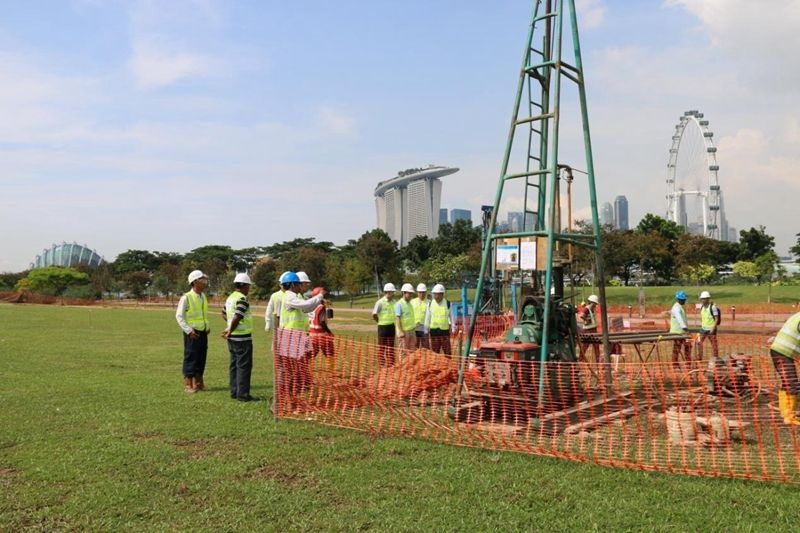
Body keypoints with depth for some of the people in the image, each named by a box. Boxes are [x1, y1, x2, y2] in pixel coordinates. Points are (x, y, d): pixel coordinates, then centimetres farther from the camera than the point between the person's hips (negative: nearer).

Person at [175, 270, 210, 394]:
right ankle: (188, 384, 6)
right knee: (190, 358, -2)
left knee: (202, 357, 10)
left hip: (203, 332, 7)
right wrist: (189, 330, -17)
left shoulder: (203, 297, 10)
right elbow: (179, 316, -11)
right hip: (192, 333, -7)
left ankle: (198, 383, 21)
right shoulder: (186, 298, -11)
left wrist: (207, 327, 9)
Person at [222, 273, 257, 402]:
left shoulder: (230, 298, 12)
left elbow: (224, 313, 24)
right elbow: (236, 318, -26)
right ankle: (243, 394, -1)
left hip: (233, 337, 9)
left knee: (234, 365, 13)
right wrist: (230, 331, -13)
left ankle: (234, 392, 19)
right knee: (244, 366, -3)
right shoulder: (242, 299, -17)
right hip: (242, 338, -9)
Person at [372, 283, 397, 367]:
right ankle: (381, 364, 9)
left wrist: (393, 322, 9)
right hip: (383, 326, -5)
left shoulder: (394, 302, 5)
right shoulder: (380, 302, -12)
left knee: (391, 347, 10)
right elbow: (374, 315, -13)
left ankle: (390, 363, 16)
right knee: (382, 346, 3)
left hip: (392, 326, 5)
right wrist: (380, 321, -1)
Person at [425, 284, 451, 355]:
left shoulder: (448, 304, 0)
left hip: (445, 331, -2)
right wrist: (426, 330, 12)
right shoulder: (430, 304, 4)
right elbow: (427, 318, 11)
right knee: (435, 352, 8)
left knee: (447, 352, -2)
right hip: (434, 331, 2)